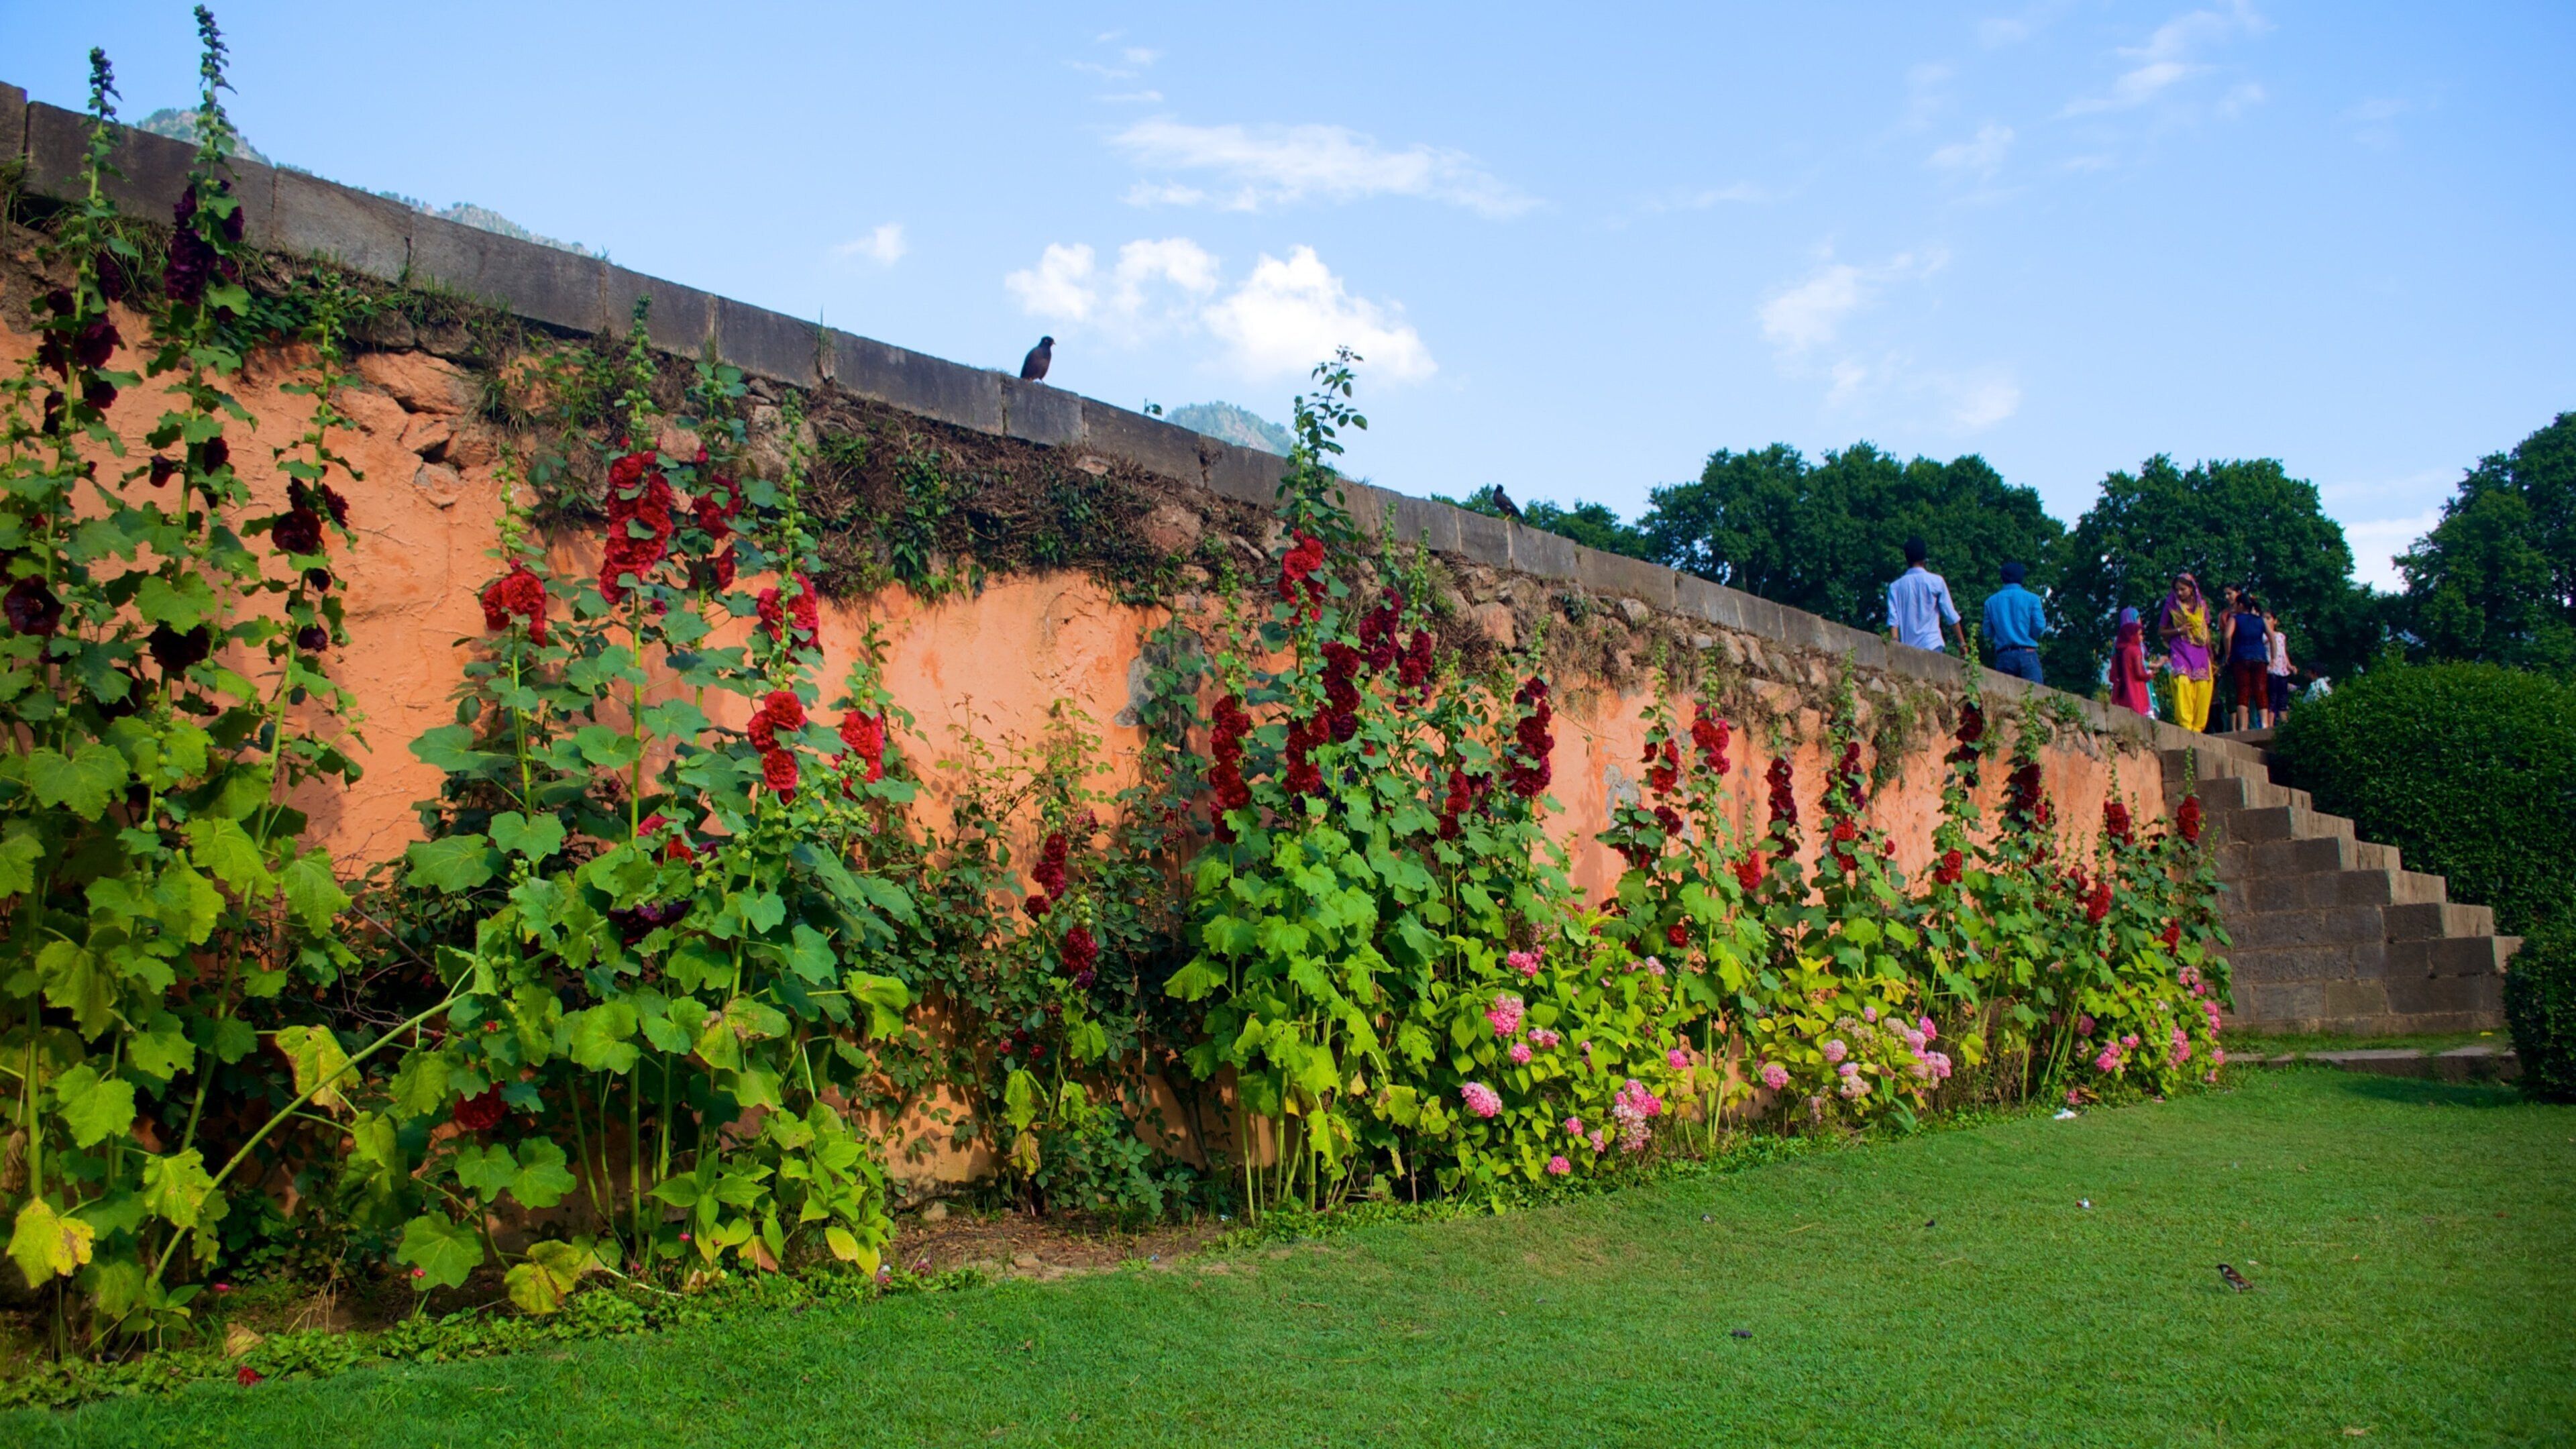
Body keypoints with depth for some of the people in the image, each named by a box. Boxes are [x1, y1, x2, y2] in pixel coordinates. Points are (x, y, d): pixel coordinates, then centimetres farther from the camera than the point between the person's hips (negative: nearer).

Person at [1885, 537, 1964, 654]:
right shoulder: (1936, 581, 2)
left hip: (1907, 648, 2)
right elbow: (1951, 615, 2)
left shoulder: (1895, 586, 6)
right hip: (1932, 645, -2)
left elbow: (1893, 620, -3)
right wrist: (1962, 642, 9)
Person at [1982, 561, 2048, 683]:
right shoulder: (2031, 598, 2)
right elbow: (2039, 627, -5)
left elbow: (1988, 633, 10)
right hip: (2027, 654, -3)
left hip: (2004, 656, 3)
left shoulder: (1991, 601, 9)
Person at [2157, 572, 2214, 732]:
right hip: (2180, 651, -3)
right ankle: (2185, 724, -26)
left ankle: (2198, 726, -4)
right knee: (2183, 683, -23)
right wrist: (2178, 630, -8)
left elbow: (2206, 631, 20)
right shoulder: (2171, 605, 5)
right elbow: (2161, 631, 10)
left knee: (2203, 688, -9)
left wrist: (2210, 656, 18)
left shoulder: (2202, 605, 13)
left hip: (2200, 653, 3)